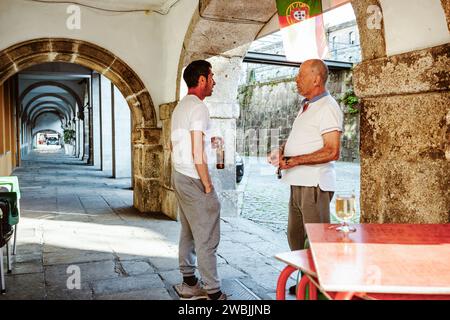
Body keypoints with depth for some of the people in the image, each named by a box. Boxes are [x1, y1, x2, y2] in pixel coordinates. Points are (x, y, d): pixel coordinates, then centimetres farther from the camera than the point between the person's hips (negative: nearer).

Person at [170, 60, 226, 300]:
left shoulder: (180, 107, 15)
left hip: (179, 176, 10)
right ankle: (213, 292, 5)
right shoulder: (199, 107, -15)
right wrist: (208, 185, -14)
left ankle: (189, 283, 25)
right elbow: (198, 154, -20)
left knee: (188, 232, 15)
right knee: (207, 238, -3)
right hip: (193, 180, -10)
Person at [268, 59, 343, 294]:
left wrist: (295, 161, -21)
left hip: (315, 185, -10)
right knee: (295, 237, 19)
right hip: (298, 183, 10)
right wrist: (281, 150, 8)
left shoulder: (327, 107, -12)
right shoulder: (306, 106, 18)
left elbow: (332, 152, -20)